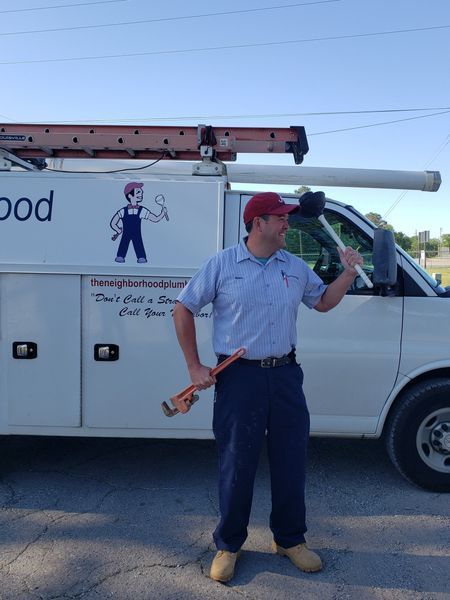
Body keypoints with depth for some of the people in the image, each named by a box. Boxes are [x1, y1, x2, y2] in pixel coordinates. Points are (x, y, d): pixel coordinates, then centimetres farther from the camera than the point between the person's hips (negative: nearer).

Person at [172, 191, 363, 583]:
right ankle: (229, 546, 27)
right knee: (236, 465, 5)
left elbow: (323, 302, 21)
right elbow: (183, 310, 0)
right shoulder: (222, 264, -4)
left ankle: (290, 539, 34)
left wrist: (349, 273, 4)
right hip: (240, 377, -4)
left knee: (291, 462, 12)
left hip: (285, 375, 4)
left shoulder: (296, 267, 9)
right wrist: (195, 367, -4)